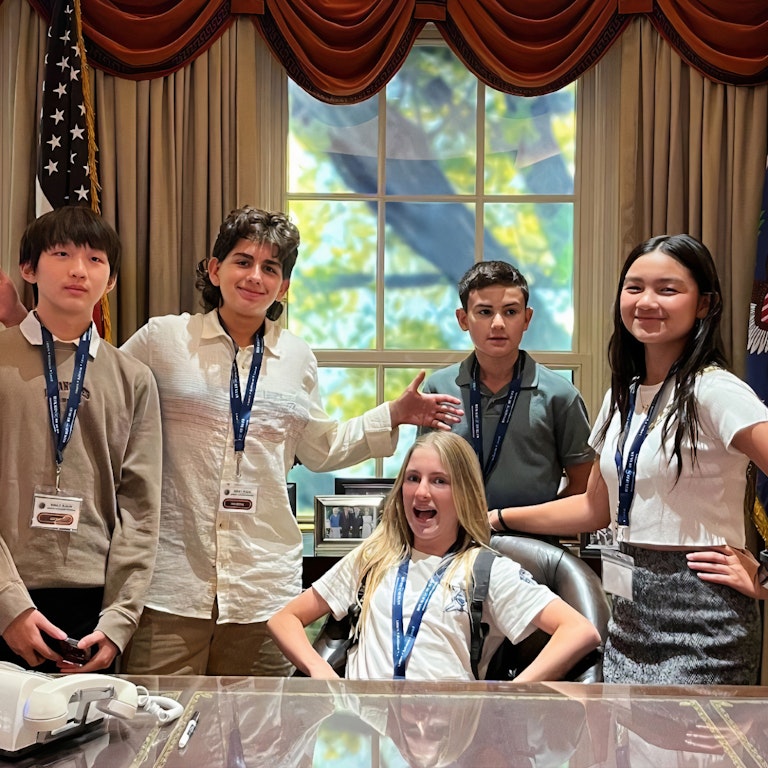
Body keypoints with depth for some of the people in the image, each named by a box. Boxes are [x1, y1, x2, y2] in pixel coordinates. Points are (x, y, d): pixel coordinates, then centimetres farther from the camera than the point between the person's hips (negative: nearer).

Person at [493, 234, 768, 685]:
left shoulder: (715, 392, -13)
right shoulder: (623, 395, 10)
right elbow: (597, 507, 18)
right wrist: (497, 519, 14)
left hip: (701, 614, -7)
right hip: (632, 613, 7)